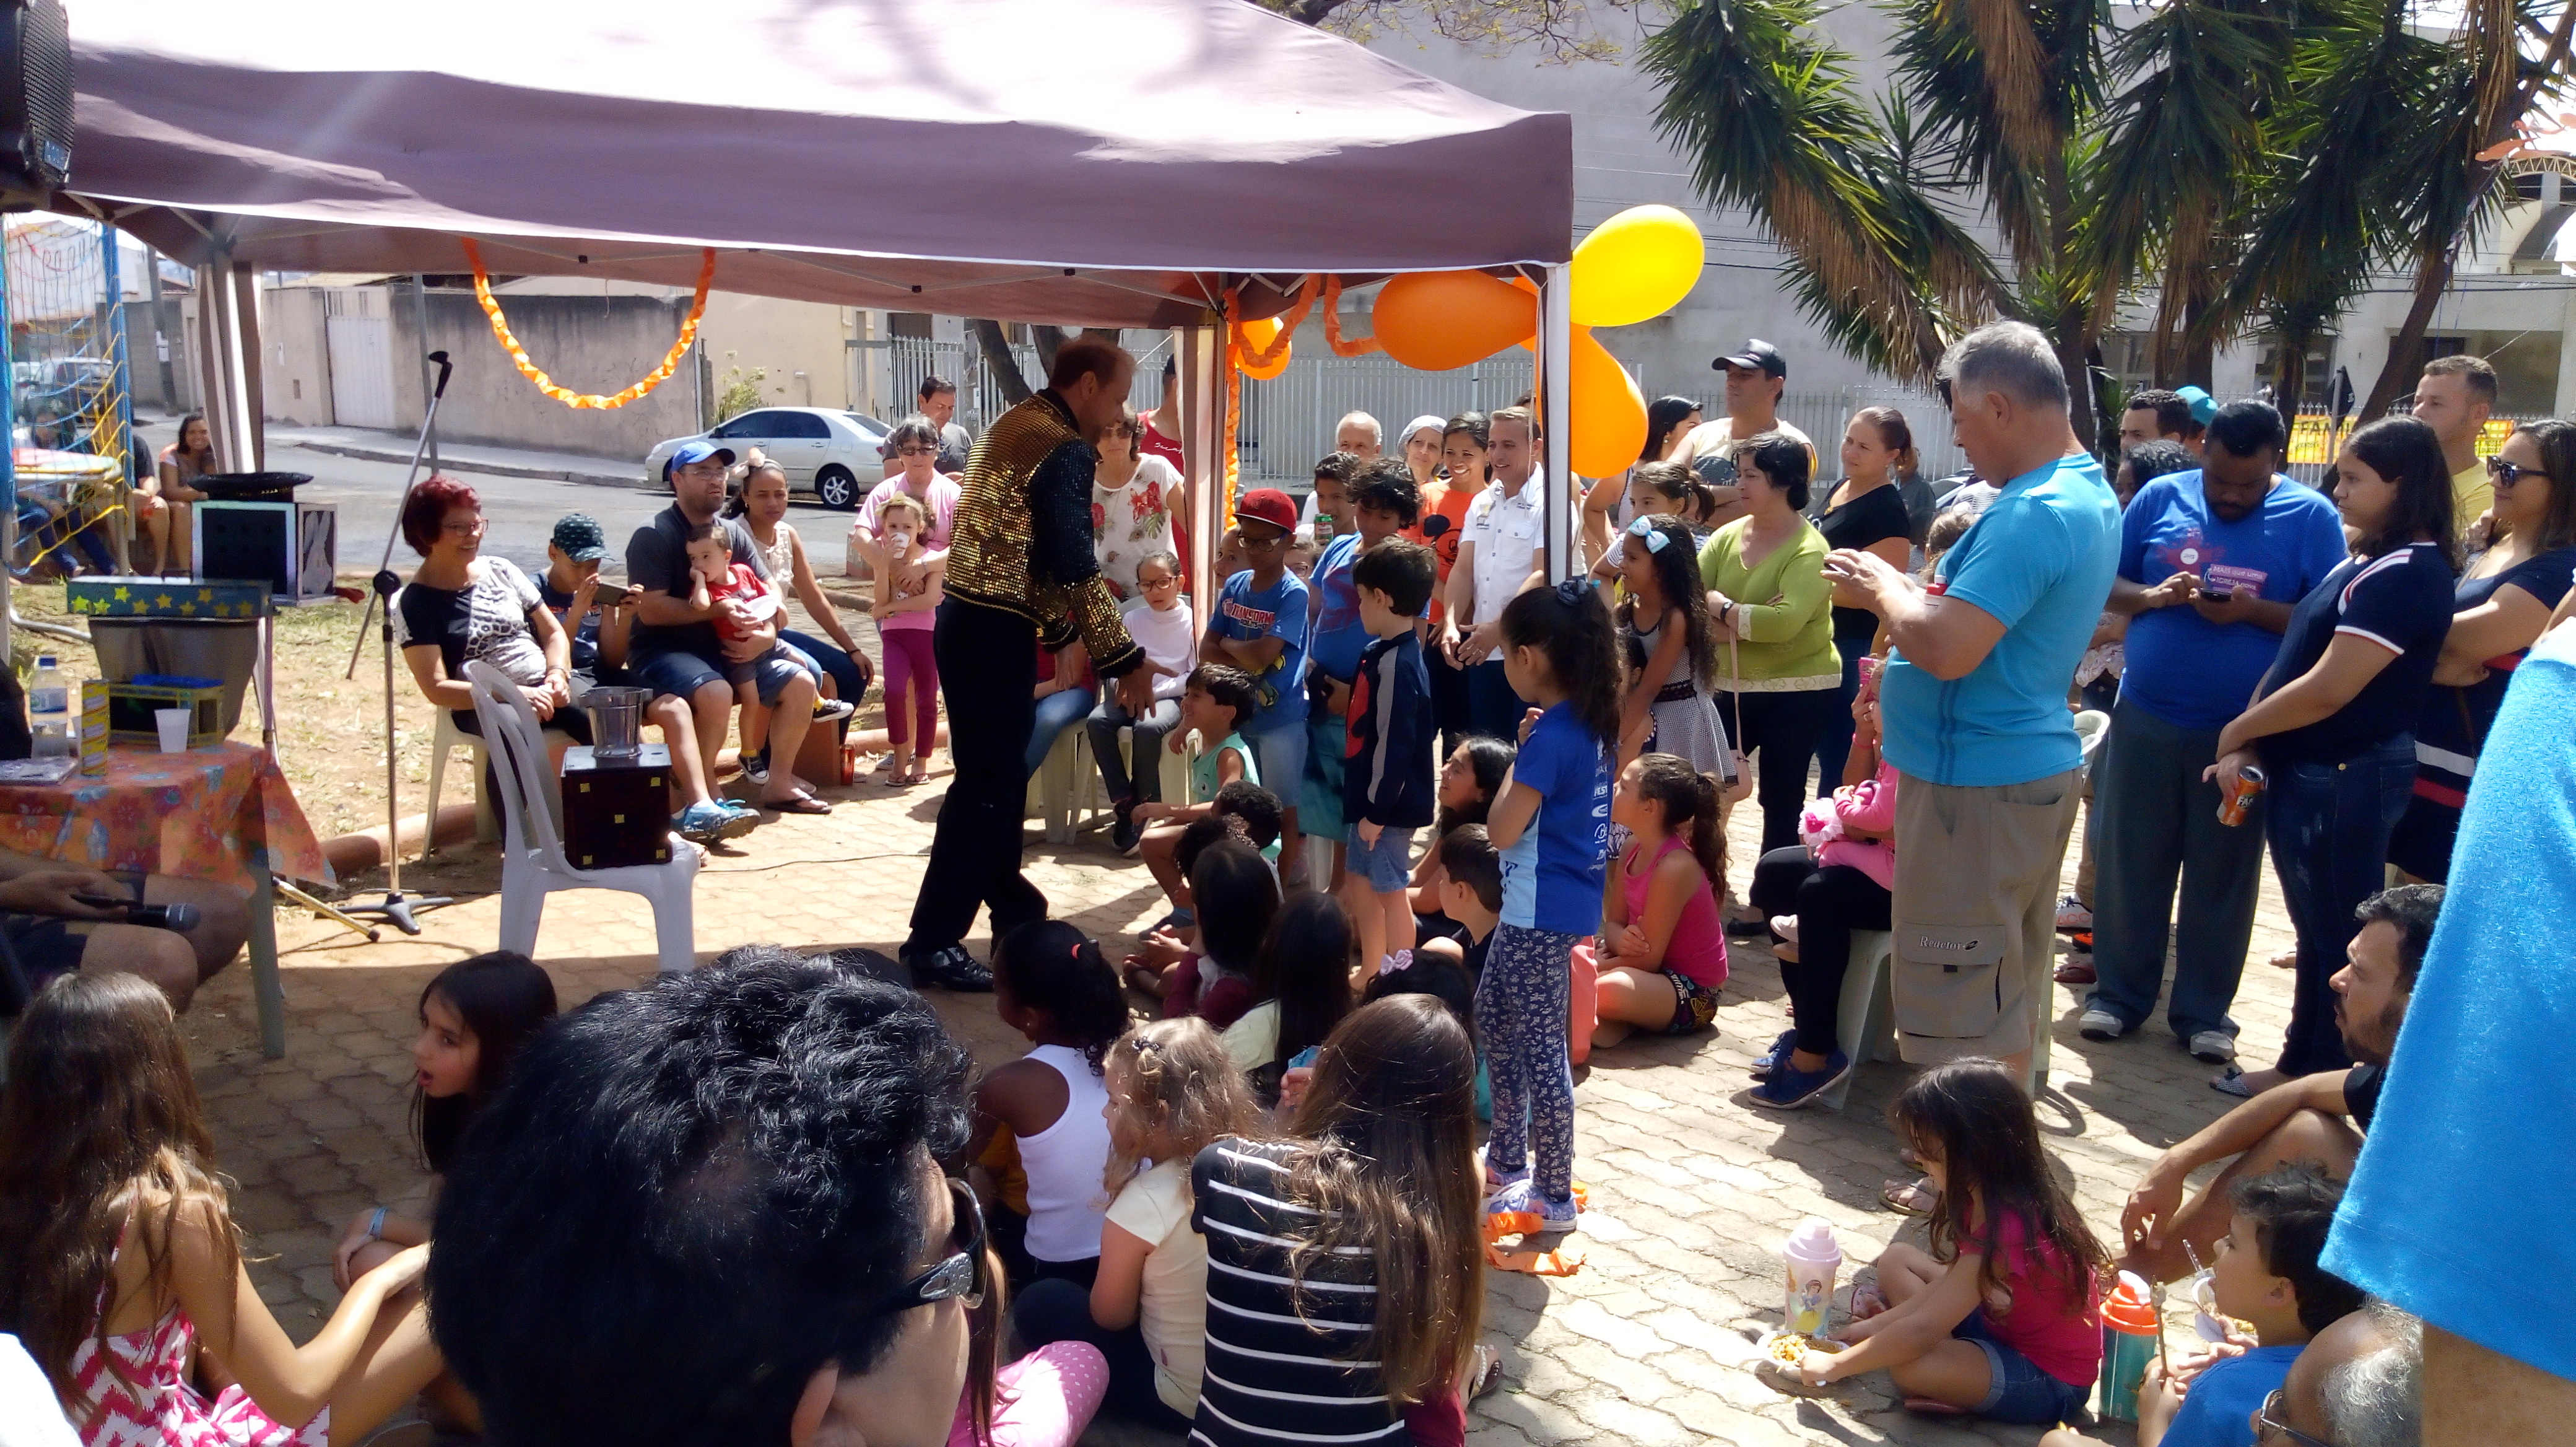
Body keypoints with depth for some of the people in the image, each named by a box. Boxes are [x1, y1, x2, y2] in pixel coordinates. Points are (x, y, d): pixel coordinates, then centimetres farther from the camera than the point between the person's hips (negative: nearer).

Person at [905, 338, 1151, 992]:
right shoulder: (1066, 449, -15)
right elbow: (1075, 569, -20)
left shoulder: (1015, 424, 14)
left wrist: (1067, 631, 20)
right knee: (985, 785, -3)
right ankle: (933, 941, 1)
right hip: (996, 634, -10)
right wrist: (1127, 660, -14)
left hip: (968, 620, 10)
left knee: (999, 774, 20)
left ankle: (1012, 909, 34)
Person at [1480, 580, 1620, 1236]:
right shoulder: (1590, 725, 7)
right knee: (1493, 1015, 23)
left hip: (1542, 911, -11)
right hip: (1558, 903, 11)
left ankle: (1553, 1195, 8)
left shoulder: (1550, 736, -22)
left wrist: (1516, 758, -8)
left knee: (1540, 1047, -1)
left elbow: (1502, 830, -20)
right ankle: (1508, 1158, 33)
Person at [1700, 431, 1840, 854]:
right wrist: (1744, 623, -21)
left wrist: (1721, 607, -16)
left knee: (1781, 800, 5)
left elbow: (1784, 621, -29)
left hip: (1798, 692, -6)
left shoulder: (1809, 550, -15)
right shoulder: (1727, 536, 4)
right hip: (1733, 687, 6)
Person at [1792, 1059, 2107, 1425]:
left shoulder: (2006, 1233, -31)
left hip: (2050, 1382, -10)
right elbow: (1950, 1283, 8)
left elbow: (1921, 1330, -28)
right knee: (1896, 1258, 9)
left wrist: (1834, 1365, -19)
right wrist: (1876, 1325, 3)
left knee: (1910, 1366, -33)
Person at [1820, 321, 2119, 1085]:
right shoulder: (2089, 494, 12)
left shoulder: (2032, 514, -22)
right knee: (2006, 995, 20)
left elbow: (1946, 649, -29)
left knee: (1964, 1020, -3)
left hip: (1979, 787, -11)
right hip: (2035, 767, 11)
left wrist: (1884, 587, -11)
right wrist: (1897, 591, 8)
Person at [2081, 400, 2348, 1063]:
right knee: (2127, 864, 8)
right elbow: (2104, 584, 4)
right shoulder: (2160, 498, 2)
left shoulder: (2311, 516, -4)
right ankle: (2118, 994, 21)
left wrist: (2251, 612, -22)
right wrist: (2154, 596, -16)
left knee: (2222, 876, 8)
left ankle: (2205, 1012, 20)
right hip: (2145, 716, 2)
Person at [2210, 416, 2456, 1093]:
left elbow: (2327, 689, -22)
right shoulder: (2368, 561, 13)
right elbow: (2294, 659, 12)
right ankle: (2303, 1068, 28)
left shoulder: (2405, 574, -19)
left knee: (2338, 938, 2)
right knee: (2318, 932, 17)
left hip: (2347, 780, -10)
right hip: (2311, 773, 10)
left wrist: (2234, 733, -9)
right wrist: (2247, 749, 2)